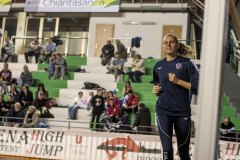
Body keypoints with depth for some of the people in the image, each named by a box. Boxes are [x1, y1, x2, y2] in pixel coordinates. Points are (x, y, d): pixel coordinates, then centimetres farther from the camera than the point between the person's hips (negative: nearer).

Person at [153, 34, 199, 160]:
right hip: (163, 111, 1)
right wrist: (156, 90, 3)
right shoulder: (158, 66, 9)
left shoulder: (186, 63, -2)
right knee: (167, 149, -15)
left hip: (182, 112, -1)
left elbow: (197, 87, -9)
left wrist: (178, 81, -17)